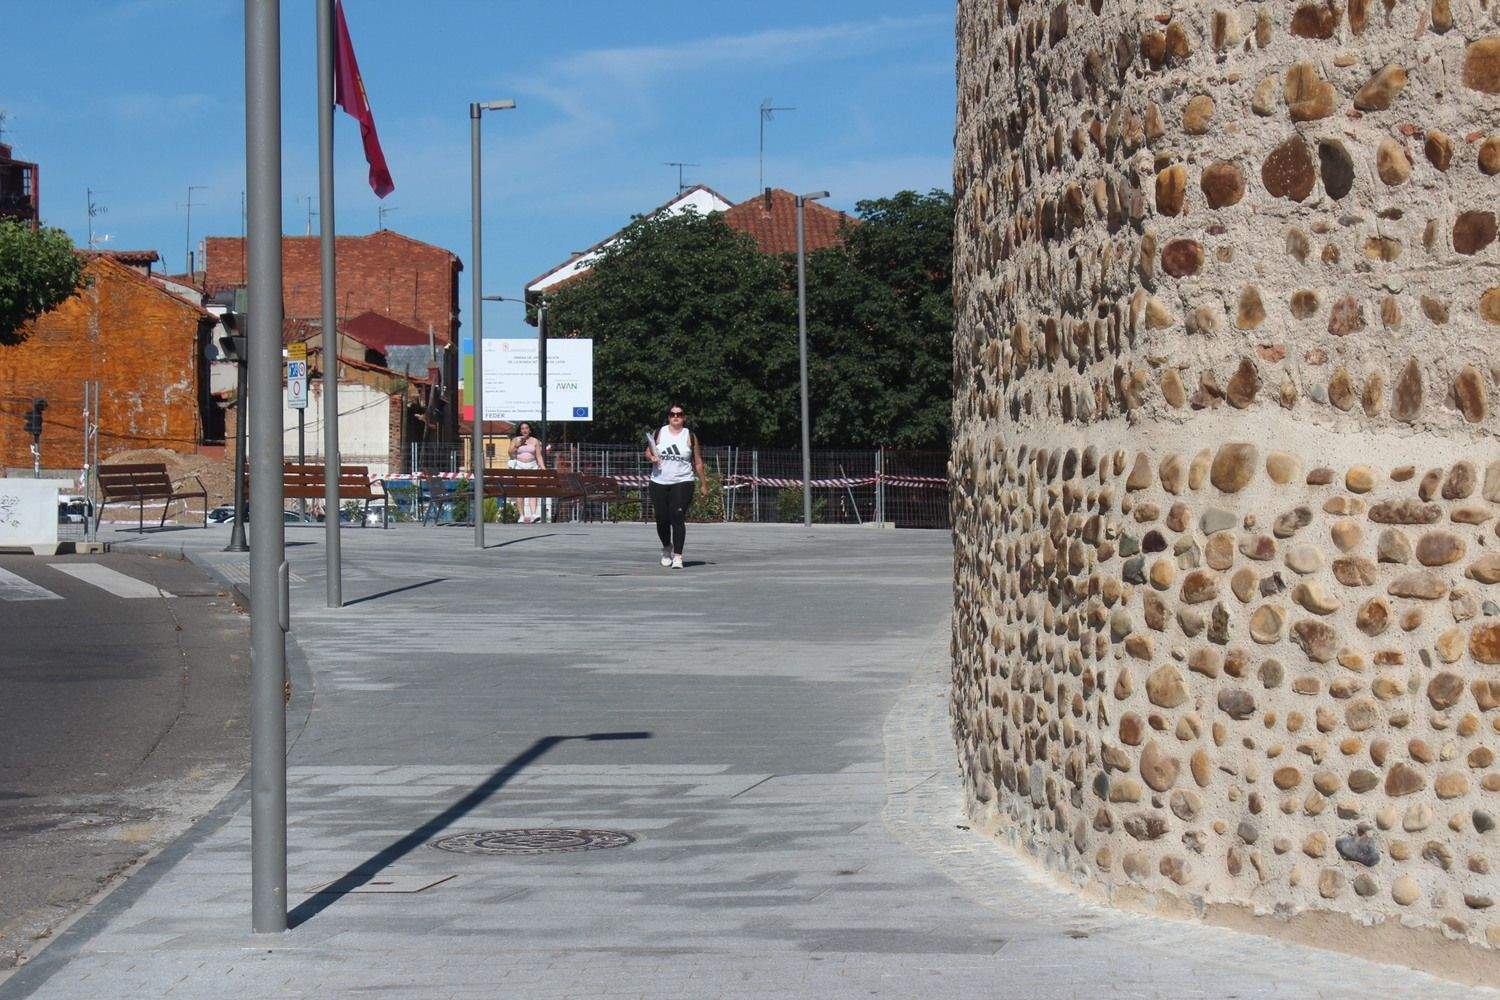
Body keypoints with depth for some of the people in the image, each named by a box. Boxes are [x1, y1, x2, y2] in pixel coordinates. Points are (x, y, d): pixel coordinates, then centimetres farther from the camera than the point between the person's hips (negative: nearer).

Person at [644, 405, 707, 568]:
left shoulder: (690, 436, 4)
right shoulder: (659, 433, 7)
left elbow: (698, 462, 8)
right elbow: (647, 452, 14)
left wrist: (703, 483, 8)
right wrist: (651, 457, -10)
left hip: (682, 483, -2)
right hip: (659, 482, 2)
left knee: (678, 518, -14)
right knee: (662, 519, 6)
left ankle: (677, 556, -14)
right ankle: (667, 548, 33)